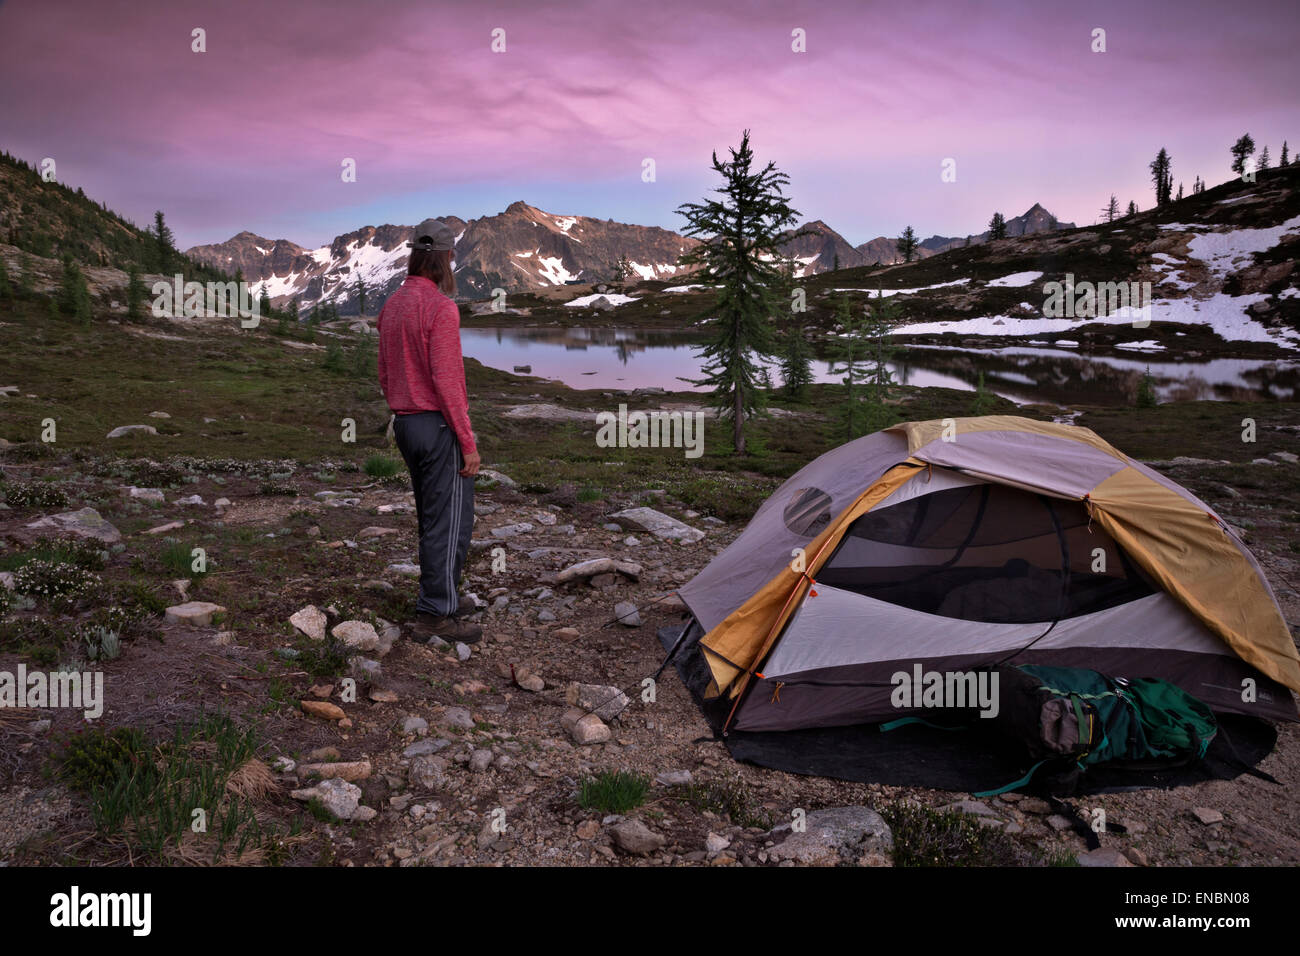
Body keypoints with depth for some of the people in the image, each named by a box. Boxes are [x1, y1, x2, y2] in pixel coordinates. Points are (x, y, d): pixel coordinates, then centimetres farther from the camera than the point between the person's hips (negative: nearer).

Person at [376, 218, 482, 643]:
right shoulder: (440, 307, -16)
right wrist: (468, 443, -17)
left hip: (406, 424, 9)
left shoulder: (392, 305, 11)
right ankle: (436, 615, 3)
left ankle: (439, 602, 25)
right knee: (451, 520, -2)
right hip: (440, 426, -9)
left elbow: (386, 375, 16)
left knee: (433, 518, 17)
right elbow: (447, 381, -20)